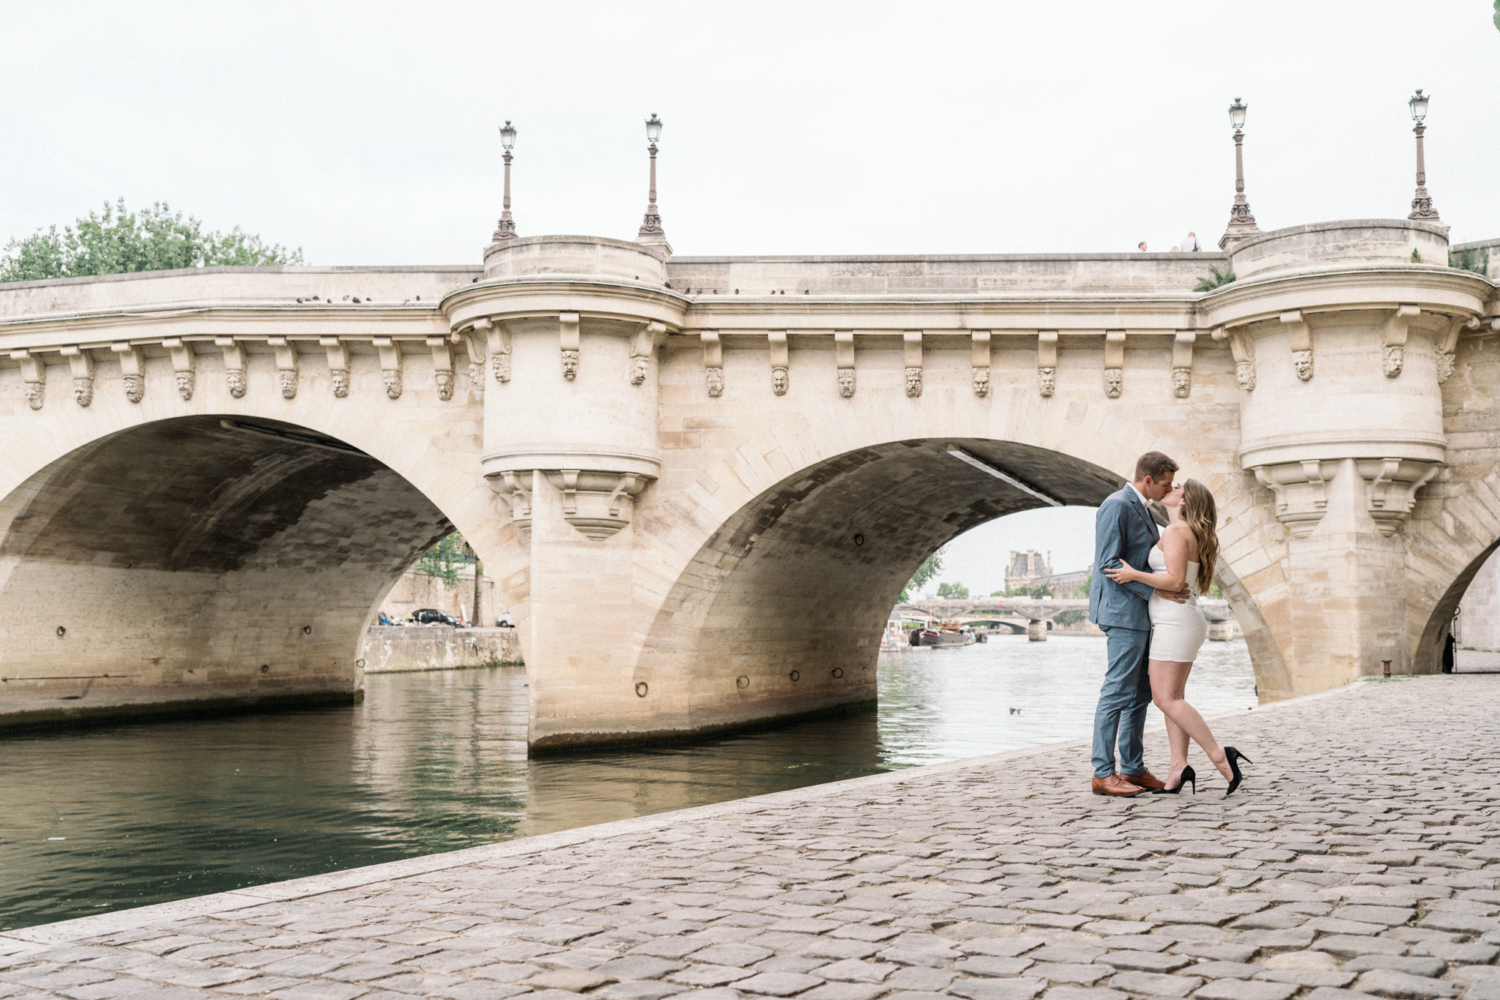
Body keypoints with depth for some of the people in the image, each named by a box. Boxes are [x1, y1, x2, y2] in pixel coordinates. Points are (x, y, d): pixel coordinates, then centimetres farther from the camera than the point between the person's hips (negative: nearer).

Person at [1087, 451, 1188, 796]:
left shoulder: (1142, 509, 17)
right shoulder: (1116, 506, -14)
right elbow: (1109, 564, -20)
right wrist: (1155, 589, -22)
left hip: (1140, 613, 10)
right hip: (1123, 612, -10)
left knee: (1140, 693, 11)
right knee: (1118, 691, -9)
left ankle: (1133, 769, 16)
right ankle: (1103, 774, -6)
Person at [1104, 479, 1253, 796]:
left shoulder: (1175, 532, -12)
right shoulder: (1191, 535, 17)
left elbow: (1174, 580, -21)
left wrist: (1134, 575, -14)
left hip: (1174, 623, -10)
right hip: (1181, 623, 10)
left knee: (1166, 699, -10)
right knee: (1172, 698, 6)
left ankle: (1220, 756, -13)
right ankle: (1179, 766, 0)